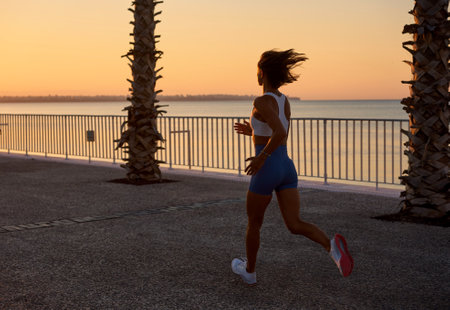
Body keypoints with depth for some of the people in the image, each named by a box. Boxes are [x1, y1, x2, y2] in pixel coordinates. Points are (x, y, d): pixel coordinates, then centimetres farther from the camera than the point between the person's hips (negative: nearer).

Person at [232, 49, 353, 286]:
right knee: (295, 226, 1)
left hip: (266, 171, -7)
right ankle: (332, 246, -26)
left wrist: (261, 158, -18)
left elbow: (280, 133, -29)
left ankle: (249, 271, 33)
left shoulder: (262, 102, -14)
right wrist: (253, 132, 28)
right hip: (287, 169, 7)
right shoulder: (285, 102, 12)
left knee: (253, 223, 16)